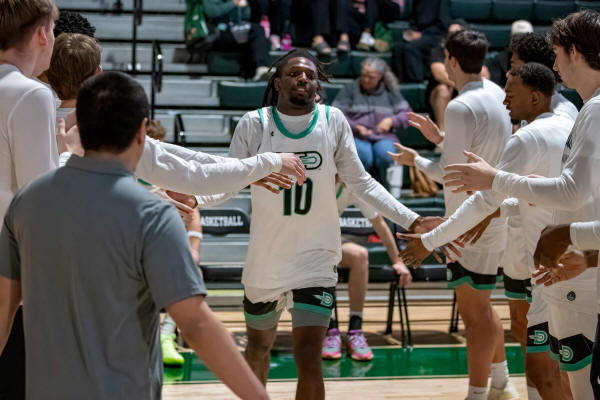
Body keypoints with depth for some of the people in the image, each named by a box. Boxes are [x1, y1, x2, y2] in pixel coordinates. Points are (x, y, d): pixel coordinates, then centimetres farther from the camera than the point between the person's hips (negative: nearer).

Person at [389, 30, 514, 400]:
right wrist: (439, 137, 18)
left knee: (475, 308, -4)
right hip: (495, 216, 9)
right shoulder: (496, 95, 8)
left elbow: (451, 173, -19)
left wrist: (415, 160, -3)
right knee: (480, 306, 20)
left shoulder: (461, 107, -19)